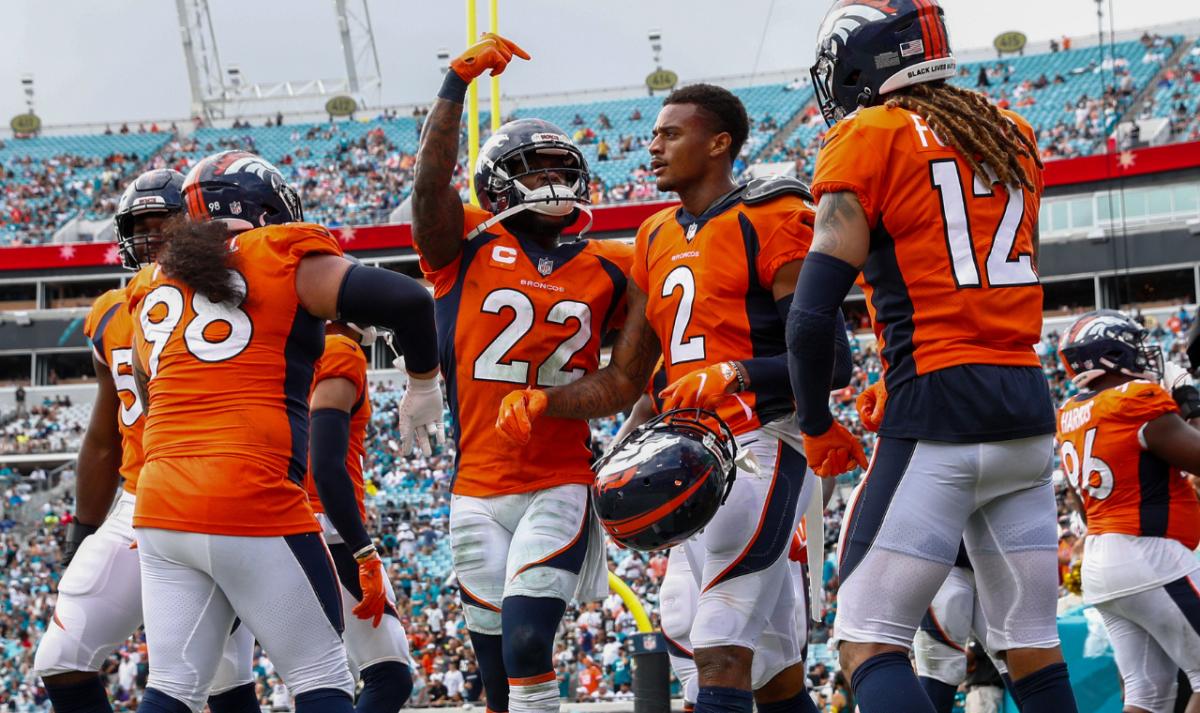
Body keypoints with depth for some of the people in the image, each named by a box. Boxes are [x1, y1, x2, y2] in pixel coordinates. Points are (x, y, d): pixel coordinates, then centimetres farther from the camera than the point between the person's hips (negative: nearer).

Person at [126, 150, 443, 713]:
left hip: (160, 503, 5)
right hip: (252, 502, -5)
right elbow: (407, 300, -7)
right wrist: (422, 385, 8)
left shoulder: (152, 288, 18)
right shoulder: (286, 261, 2)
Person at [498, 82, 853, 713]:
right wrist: (543, 403, 4)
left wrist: (737, 374, -28)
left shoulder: (771, 221, -7)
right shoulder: (656, 239, 18)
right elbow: (623, 384, 20)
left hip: (758, 443, -9)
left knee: (720, 656, -18)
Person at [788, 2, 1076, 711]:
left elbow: (813, 315, -10)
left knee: (870, 645, -6)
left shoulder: (867, 139, -4)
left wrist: (818, 427, 3)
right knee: (1033, 649, 11)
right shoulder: (1013, 135, 16)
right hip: (1030, 409, 7)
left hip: (937, 414, -7)